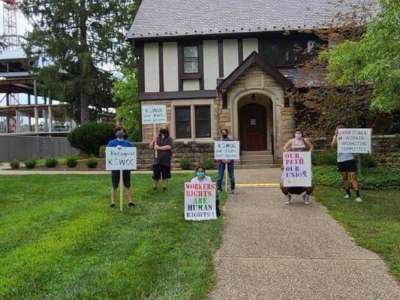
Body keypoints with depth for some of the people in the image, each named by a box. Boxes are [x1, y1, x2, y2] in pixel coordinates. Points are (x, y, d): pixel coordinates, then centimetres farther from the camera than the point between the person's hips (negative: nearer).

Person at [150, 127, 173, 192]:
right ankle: (155, 187, 13)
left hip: (166, 160, -2)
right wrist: (153, 141, -9)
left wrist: (159, 148, -15)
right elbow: (151, 147, 9)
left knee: (165, 174, 5)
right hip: (157, 159, 2)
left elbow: (169, 147, -16)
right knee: (156, 174, 0)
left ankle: (165, 188, 16)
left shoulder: (169, 139, 1)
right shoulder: (157, 139, 11)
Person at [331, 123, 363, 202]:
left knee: (353, 178, -7)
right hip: (340, 160, 3)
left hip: (350, 159, -3)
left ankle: (358, 195, -8)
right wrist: (336, 135, -14)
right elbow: (333, 146, -10)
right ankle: (348, 193, 25)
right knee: (344, 178, 11)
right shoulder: (336, 136, 8)